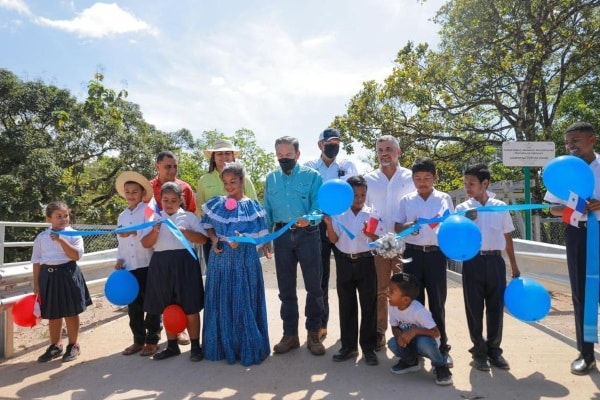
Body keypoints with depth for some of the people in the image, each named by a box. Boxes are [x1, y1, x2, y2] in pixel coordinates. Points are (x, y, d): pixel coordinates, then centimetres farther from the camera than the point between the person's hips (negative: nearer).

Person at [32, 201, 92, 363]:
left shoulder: (73, 234, -4)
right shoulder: (41, 237, 4)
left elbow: (76, 255, -15)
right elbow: (36, 261, 7)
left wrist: (61, 240, -21)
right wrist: (36, 283, 6)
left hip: (68, 275, -3)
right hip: (48, 276, 3)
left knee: (71, 312, 7)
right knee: (53, 314, 14)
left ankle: (73, 345, 23)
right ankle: (55, 346, 31)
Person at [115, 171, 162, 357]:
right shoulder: (122, 216, 14)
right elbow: (120, 241, 19)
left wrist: (134, 232, -32)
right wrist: (120, 259, 7)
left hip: (147, 266, -6)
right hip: (129, 267, 6)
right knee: (133, 305, 13)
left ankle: (152, 340, 15)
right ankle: (138, 340, 25)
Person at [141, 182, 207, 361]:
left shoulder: (189, 216, 1)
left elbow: (203, 239, -4)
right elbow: (145, 244, 3)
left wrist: (185, 232, -19)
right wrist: (155, 232, -16)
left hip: (184, 263, -3)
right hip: (161, 265, 3)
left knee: (190, 307, 2)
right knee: (168, 308, 13)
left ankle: (195, 346, 15)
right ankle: (172, 346, 27)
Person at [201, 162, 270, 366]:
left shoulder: (252, 206, -5)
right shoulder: (217, 203, 5)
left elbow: (259, 235, -8)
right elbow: (208, 226, 13)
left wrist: (241, 240, -25)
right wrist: (214, 240, -6)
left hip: (244, 260, -3)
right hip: (220, 259, 4)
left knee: (243, 303, 2)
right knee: (220, 303, 10)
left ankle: (248, 349, 15)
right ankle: (222, 346, 25)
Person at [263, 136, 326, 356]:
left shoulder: (312, 176, -1)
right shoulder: (271, 178, 11)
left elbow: (318, 205, -10)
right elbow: (268, 210, 13)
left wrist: (308, 219, -31)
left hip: (308, 235, -3)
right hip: (282, 236, 3)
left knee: (313, 286, 3)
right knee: (286, 288, 10)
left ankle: (313, 334, 18)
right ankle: (290, 334, 23)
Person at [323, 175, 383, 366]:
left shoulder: (371, 214, 0)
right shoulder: (339, 214, 2)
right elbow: (334, 240, -3)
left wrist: (371, 234, -23)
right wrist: (329, 224, -19)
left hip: (365, 262, -1)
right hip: (345, 262, 1)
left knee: (369, 305, 4)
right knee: (346, 305, 9)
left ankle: (369, 348, 17)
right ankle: (348, 346, 22)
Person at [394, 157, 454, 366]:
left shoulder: (444, 199, 4)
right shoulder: (406, 200, 5)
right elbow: (397, 227, 5)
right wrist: (408, 226, -16)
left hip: (436, 254, -1)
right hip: (412, 254, 1)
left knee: (437, 301, 6)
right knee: (414, 300, 8)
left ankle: (441, 347, 19)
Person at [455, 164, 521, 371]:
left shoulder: (500, 206, 5)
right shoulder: (462, 208, 0)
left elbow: (507, 237, 12)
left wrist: (514, 265, 14)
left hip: (495, 261, 2)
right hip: (473, 262, -1)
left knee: (496, 307, 8)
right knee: (474, 308, 4)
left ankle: (494, 350, 24)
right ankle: (479, 351, 18)